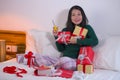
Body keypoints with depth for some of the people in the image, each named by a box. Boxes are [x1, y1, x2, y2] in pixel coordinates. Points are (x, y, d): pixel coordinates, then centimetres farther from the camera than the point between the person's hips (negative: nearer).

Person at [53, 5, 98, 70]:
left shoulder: (87, 28, 7)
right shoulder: (65, 30, 12)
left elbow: (95, 41, -10)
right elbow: (61, 49, 13)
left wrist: (77, 41, -14)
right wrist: (56, 37, -1)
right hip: (67, 57, -1)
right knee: (69, 65, -34)